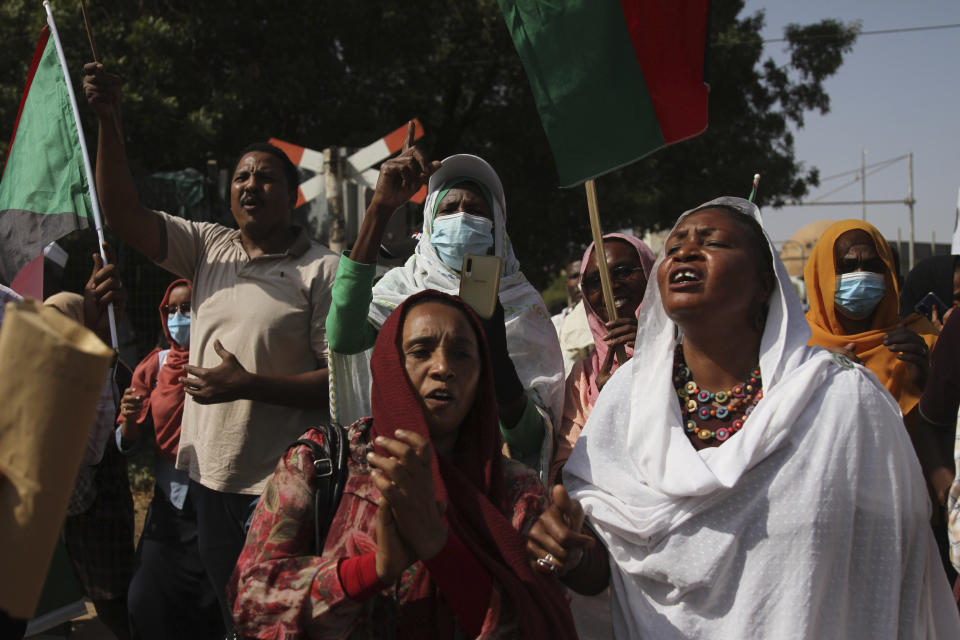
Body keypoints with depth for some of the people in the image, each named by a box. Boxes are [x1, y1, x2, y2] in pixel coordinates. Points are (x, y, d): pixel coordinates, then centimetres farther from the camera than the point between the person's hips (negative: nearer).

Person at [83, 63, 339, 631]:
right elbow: (124, 214, -2)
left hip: (279, 483, -5)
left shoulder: (322, 270, -8)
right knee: (230, 613, 19)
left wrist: (246, 385, -20)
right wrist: (108, 121, -12)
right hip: (210, 474, 5)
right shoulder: (209, 248, 7)